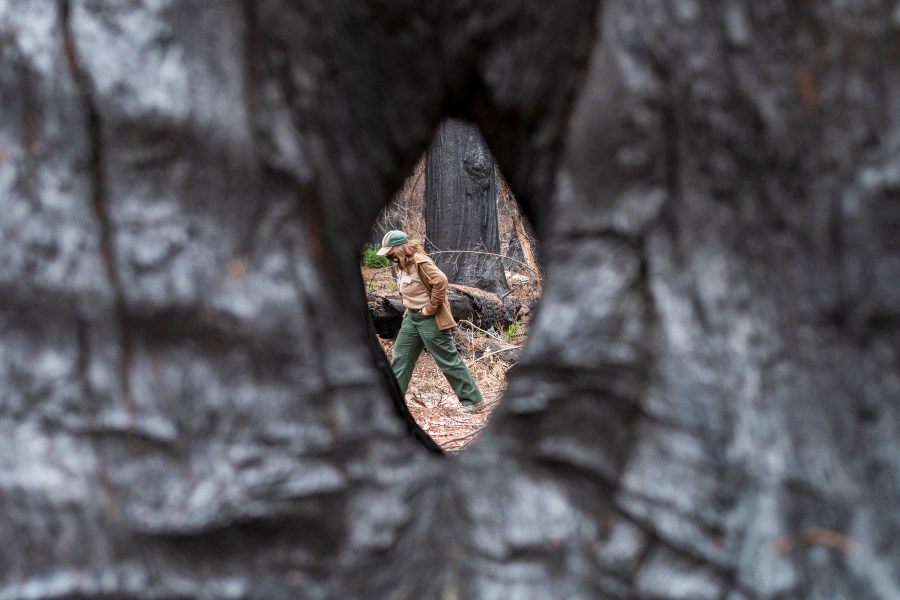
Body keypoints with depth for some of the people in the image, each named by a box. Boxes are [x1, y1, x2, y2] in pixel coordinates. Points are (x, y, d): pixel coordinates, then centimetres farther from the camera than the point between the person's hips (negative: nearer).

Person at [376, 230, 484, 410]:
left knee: (448, 360, -4)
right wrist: (410, 309, 12)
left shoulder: (420, 262, -21)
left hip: (430, 319, -10)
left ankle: (473, 400, 4)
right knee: (400, 357, 11)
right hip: (412, 317, 10)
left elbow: (441, 281, -31)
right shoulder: (402, 265, 9)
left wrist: (431, 309, -24)